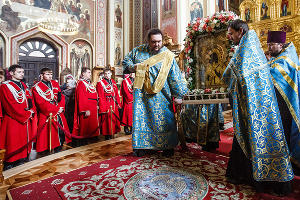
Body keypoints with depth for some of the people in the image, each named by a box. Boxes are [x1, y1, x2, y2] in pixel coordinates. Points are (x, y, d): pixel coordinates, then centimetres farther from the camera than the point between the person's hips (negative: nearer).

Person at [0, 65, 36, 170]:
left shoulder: (24, 85, 15)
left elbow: (30, 100, 13)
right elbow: (10, 105, -15)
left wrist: (32, 111, -6)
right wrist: (26, 114, -14)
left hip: (26, 121, 7)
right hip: (13, 122, -6)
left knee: (24, 145, 13)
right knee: (13, 148, 0)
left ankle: (21, 164, 26)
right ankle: (9, 168, 16)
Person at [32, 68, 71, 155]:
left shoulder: (55, 83, 11)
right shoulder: (37, 87, -5)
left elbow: (61, 96, 7)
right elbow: (42, 103, -13)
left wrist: (61, 107, -10)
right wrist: (56, 109, -16)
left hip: (59, 113, 5)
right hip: (46, 114, -5)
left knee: (61, 130, 8)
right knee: (47, 134, 0)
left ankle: (58, 148, 24)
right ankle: (44, 151, 18)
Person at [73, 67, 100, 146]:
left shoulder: (89, 83, 18)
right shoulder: (81, 83, -11)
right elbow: (81, 98, -20)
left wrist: (96, 105, 14)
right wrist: (85, 110, -23)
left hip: (93, 109, 10)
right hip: (87, 110, -9)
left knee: (91, 127, 16)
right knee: (85, 127, -1)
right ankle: (82, 143, 10)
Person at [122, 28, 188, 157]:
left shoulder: (167, 56, -1)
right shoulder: (138, 51, 8)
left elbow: (175, 78, -2)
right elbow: (126, 61, 19)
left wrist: (178, 95, -6)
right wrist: (132, 67, -4)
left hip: (160, 95, -2)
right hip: (141, 93, 3)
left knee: (163, 120, 1)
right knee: (142, 119, 6)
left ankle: (168, 146, 18)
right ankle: (144, 146, 21)